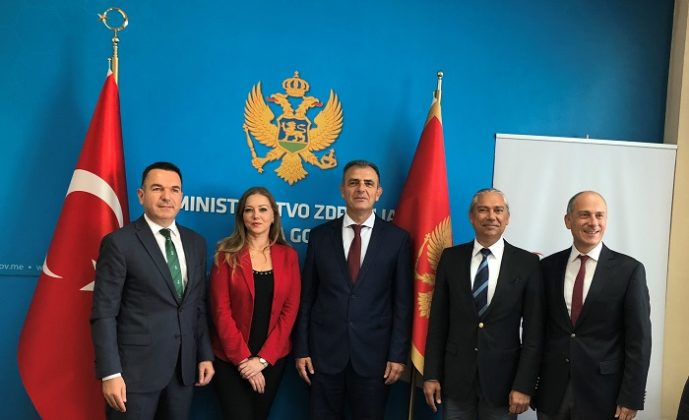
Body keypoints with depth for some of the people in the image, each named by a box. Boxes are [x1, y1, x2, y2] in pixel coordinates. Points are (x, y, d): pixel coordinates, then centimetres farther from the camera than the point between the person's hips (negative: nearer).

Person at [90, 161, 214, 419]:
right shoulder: (119, 243, -8)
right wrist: (110, 373, -15)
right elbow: (104, 313, -10)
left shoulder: (196, 243, 9)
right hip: (136, 368, -5)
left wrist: (205, 355, 9)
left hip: (184, 367, 5)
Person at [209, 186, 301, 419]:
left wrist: (263, 358, -10)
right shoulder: (227, 255, -6)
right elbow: (221, 311, -10)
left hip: (273, 358, 3)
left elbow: (290, 309, -3)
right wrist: (243, 358, -15)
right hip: (230, 358, -2)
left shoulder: (288, 255, 1)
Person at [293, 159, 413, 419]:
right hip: (325, 351, 1)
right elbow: (306, 297, 4)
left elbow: (403, 302, -1)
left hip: (373, 353, -1)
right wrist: (302, 349, 1)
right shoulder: (320, 235, 3)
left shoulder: (397, 239, 0)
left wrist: (398, 354, -5)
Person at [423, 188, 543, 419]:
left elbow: (534, 330, -4)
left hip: (502, 379, -1)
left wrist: (524, 385, -8)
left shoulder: (527, 263, -3)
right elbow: (438, 321, 3)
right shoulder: (451, 258, 1)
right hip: (455, 377, 1)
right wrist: (431, 374, 0)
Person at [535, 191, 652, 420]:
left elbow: (638, 340, -6)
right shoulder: (548, 266, 2)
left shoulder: (629, 270, -6)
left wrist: (631, 397, -8)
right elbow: (538, 328, 7)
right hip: (551, 390, 2)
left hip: (602, 392, -2)